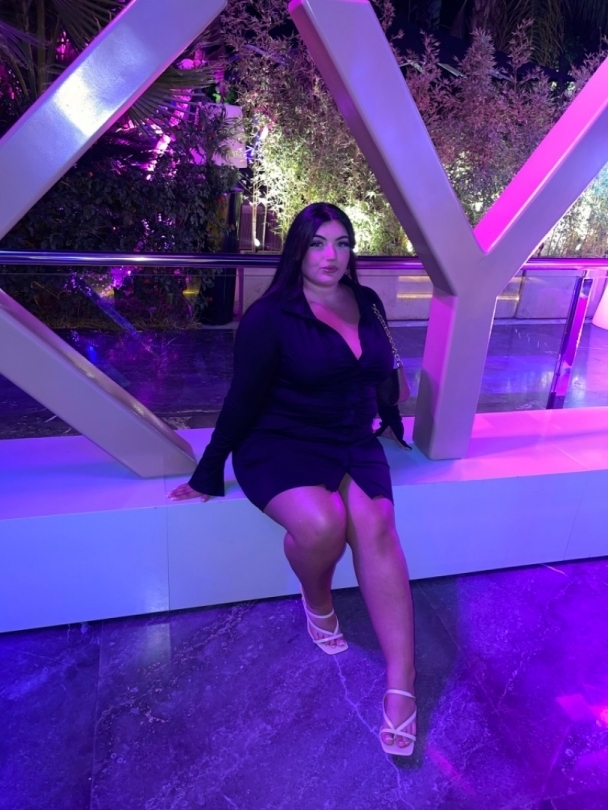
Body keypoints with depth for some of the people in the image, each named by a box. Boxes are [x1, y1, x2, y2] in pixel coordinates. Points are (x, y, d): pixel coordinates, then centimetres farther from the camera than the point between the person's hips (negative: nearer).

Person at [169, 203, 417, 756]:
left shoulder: (366, 304, 8)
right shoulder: (270, 316, -8)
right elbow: (244, 399, -6)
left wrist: (383, 419, 25)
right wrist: (209, 474, -2)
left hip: (353, 444, 4)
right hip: (282, 444, -4)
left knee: (375, 525, -26)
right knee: (321, 525, -33)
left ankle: (401, 684, -20)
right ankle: (318, 603, 4)